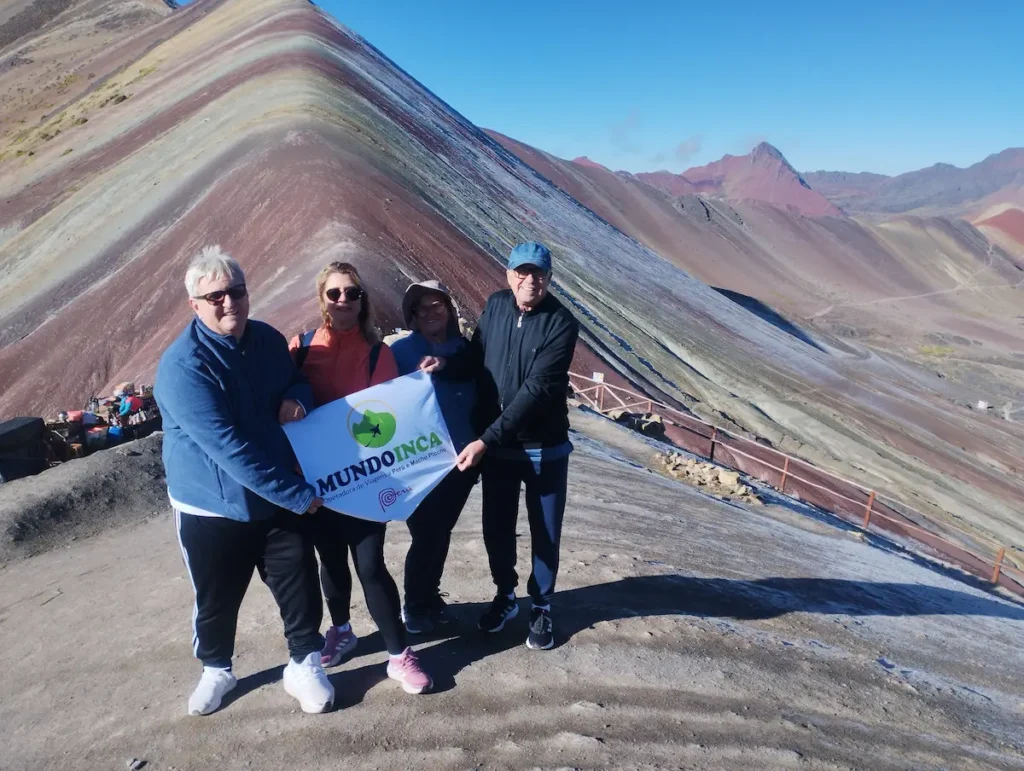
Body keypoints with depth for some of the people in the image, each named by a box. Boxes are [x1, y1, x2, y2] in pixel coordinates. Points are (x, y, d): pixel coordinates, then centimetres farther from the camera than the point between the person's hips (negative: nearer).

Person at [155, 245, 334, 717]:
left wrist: (297, 398, -10)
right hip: (211, 509, -4)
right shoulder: (183, 367, -23)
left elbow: (296, 381, 17)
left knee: (300, 586, 8)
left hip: (279, 499, 4)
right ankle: (216, 669, 43)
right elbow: (228, 446, -28)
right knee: (215, 598, 16)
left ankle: (305, 665, 31)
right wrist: (298, 494, -26)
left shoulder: (269, 340, -2)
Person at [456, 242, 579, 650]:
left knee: (545, 532, 11)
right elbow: (475, 357, 8)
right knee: (496, 528, 14)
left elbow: (536, 390, -24)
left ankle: (542, 607, 33)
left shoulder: (561, 324, -17)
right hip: (495, 445, 3)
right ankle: (505, 595, 39)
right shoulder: (495, 306, -3)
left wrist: (486, 440, -28)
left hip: (544, 448, -3)